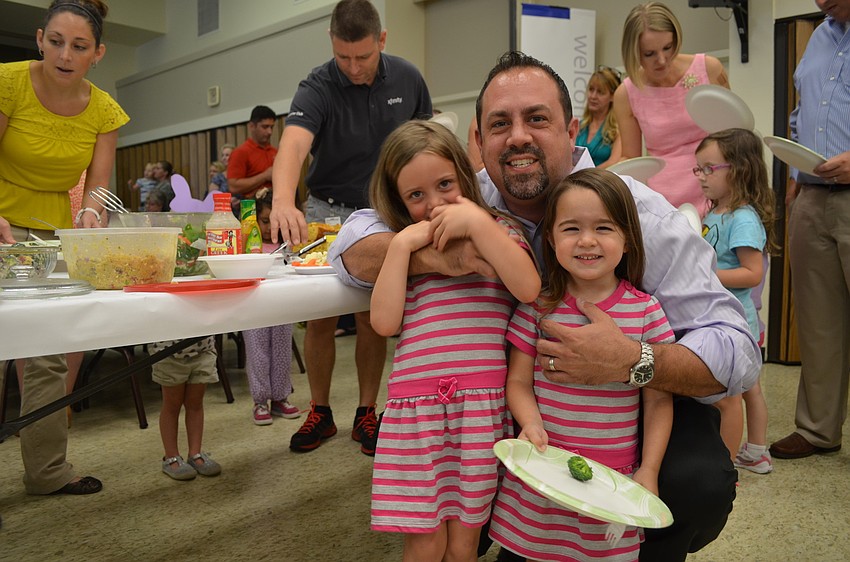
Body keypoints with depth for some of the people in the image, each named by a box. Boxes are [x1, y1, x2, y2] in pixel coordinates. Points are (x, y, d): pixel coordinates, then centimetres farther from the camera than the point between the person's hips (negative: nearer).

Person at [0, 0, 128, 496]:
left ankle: (47, 471, 25)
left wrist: (90, 213, -28)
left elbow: (98, 185, -6)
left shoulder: (105, 111, -4)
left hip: (55, 232, 4)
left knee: (51, 356, 10)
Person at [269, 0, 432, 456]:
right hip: (328, 212, -1)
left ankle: (366, 413, 19)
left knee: (373, 319, 4)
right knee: (320, 319, 1)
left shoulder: (408, 79, -5)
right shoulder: (318, 87, -16)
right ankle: (320, 413, 19)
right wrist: (283, 200, -55)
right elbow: (293, 142, -35)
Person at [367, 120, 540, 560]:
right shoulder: (402, 247, 14)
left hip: (483, 404, -1)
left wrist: (477, 222, -11)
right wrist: (402, 245, -3)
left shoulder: (497, 230, 10)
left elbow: (528, 288, -11)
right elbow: (384, 322, -1)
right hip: (417, 405, 1)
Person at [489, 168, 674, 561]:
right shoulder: (537, 308, -4)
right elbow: (518, 381, 1)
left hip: (616, 480, 0)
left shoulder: (646, 312, -5)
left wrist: (648, 470, -5)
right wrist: (531, 423, -16)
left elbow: (658, 400, -1)